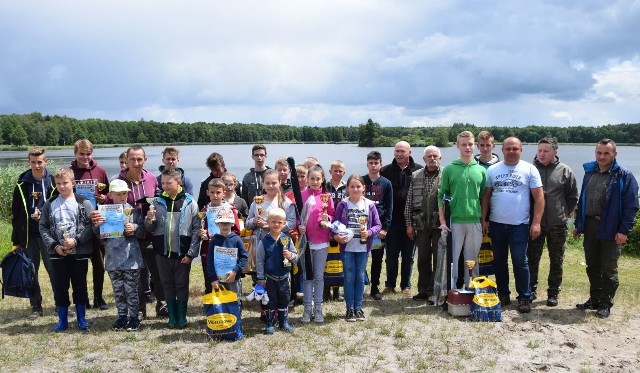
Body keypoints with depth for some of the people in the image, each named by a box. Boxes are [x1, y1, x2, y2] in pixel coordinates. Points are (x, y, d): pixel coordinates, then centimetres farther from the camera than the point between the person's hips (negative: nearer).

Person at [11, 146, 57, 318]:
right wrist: (16, 240, 1)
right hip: (29, 235, 2)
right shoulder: (22, 184, 1)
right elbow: (16, 214, 3)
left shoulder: (53, 182, -3)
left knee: (54, 269, 2)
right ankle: (36, 306, 20)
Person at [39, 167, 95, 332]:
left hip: (79, 253, -2)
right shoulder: (50, 204, 5)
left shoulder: (83, 203, -4)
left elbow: (91, 225, -8)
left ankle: (81, 318, 21)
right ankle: (62, 320, 21)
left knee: (80, 285, 8)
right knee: (59, 287, 9)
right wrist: (54, 245, -8)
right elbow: (43, 227, 4)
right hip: (58, 253, 2)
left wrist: (76, 240, -16)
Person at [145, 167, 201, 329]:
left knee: (182, 285, 8)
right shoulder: (158, 202, 3)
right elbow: (150, 229, 7)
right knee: (168, 285, 12)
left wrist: (191, 253, -12)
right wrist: (149, 220, -16)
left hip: (182, 253, -3)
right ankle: (172, 317, 23)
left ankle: (182, 317, 20)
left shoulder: (190, 203, -5)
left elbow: (196, 229, -7)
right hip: (162, 253, 3)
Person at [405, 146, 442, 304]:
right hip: (421, 224, 3)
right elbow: (409, 202, 8)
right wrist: (409, 224, 4)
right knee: (423, 258, 10)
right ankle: (423, 290, 21)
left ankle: (434, 291, 11)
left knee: (439, 258, 2)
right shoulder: (415, 176, 8)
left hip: (440, 224, -3)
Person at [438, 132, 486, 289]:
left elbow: (483, 197, 10)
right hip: (454, 222, -2)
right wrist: (442, 221, -6)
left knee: (472, 261, 10)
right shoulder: (449, 169, 0)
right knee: (451, 260, 2)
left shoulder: (481, 170, 6)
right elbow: (441, 196, 1)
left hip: (475, 222, 2)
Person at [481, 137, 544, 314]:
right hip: (496, 224, 3)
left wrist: (536, 222, -10)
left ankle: (524, 298, 9)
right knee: (499, 261, 11)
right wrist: (483, 219, 3)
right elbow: (486, 196, 9)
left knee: (520, 261, -3)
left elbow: (539, 197, -3)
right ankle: (503, 295, 23)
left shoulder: (529, 169, -1)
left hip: (519, 225, -3)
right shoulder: (492, 170, 6)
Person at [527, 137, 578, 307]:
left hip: (557, 225, 0)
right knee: (532, 258, 8)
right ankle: (531, 290, 21)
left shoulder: (564, 171, -1)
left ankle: (553, 293, 19)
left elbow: (573, 197, 7)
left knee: (556, 261, 8)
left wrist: (564, 214, 4)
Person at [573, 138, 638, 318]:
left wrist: (624, 230, -17)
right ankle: (594, 299, 27)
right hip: (590, 227, 6)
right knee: (592, 266, 14)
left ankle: (605, 304, 16)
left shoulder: (624, 176, -8)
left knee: (609, 269, 5)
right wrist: (578, 224, 13)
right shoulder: (590, 172, 9)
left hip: (610, 229, -5)